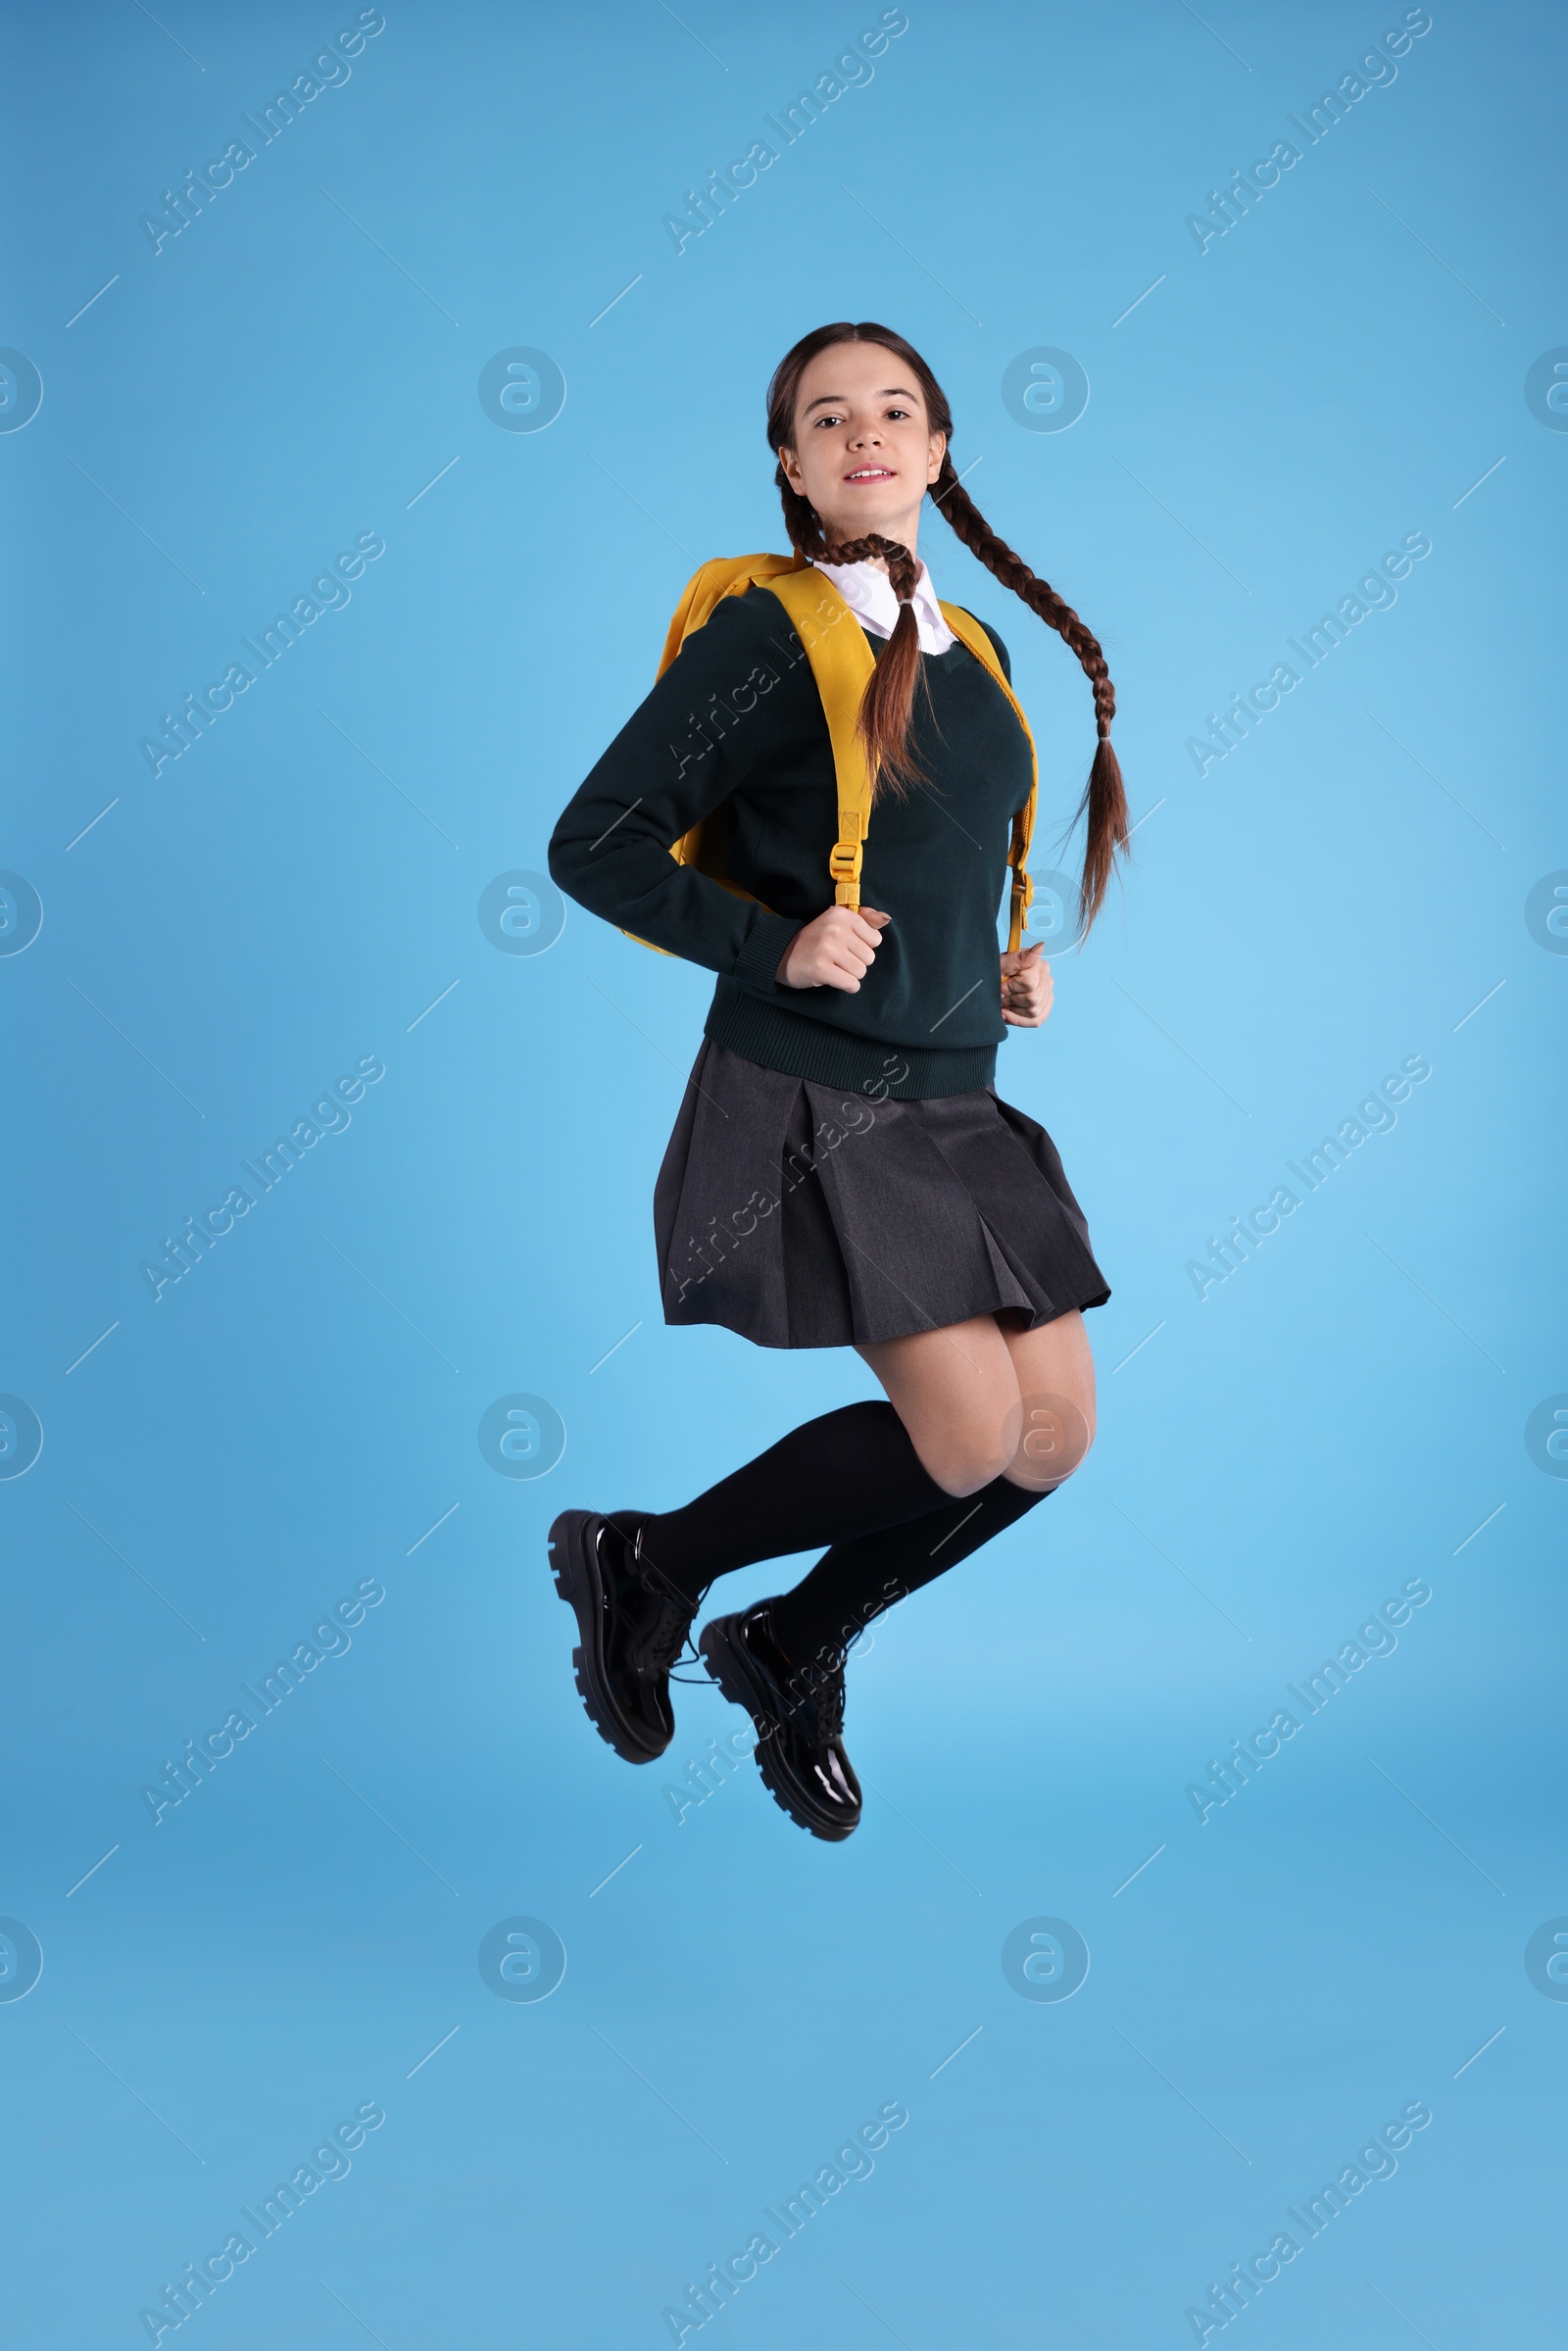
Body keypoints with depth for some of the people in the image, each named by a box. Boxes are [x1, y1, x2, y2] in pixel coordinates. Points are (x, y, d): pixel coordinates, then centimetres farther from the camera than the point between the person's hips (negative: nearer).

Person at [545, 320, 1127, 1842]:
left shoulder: (974, 650, 13)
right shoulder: (767, 635, -9)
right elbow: (592, 846, -9)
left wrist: (1008, 971, 9)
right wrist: (775, 947, -17)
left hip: (957, 1096, 8)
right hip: (812, 1101, -7)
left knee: (1056, 1432, 2)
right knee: (972, 1434, -13)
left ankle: (789, 1648, 22)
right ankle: (643, 1564, 8)